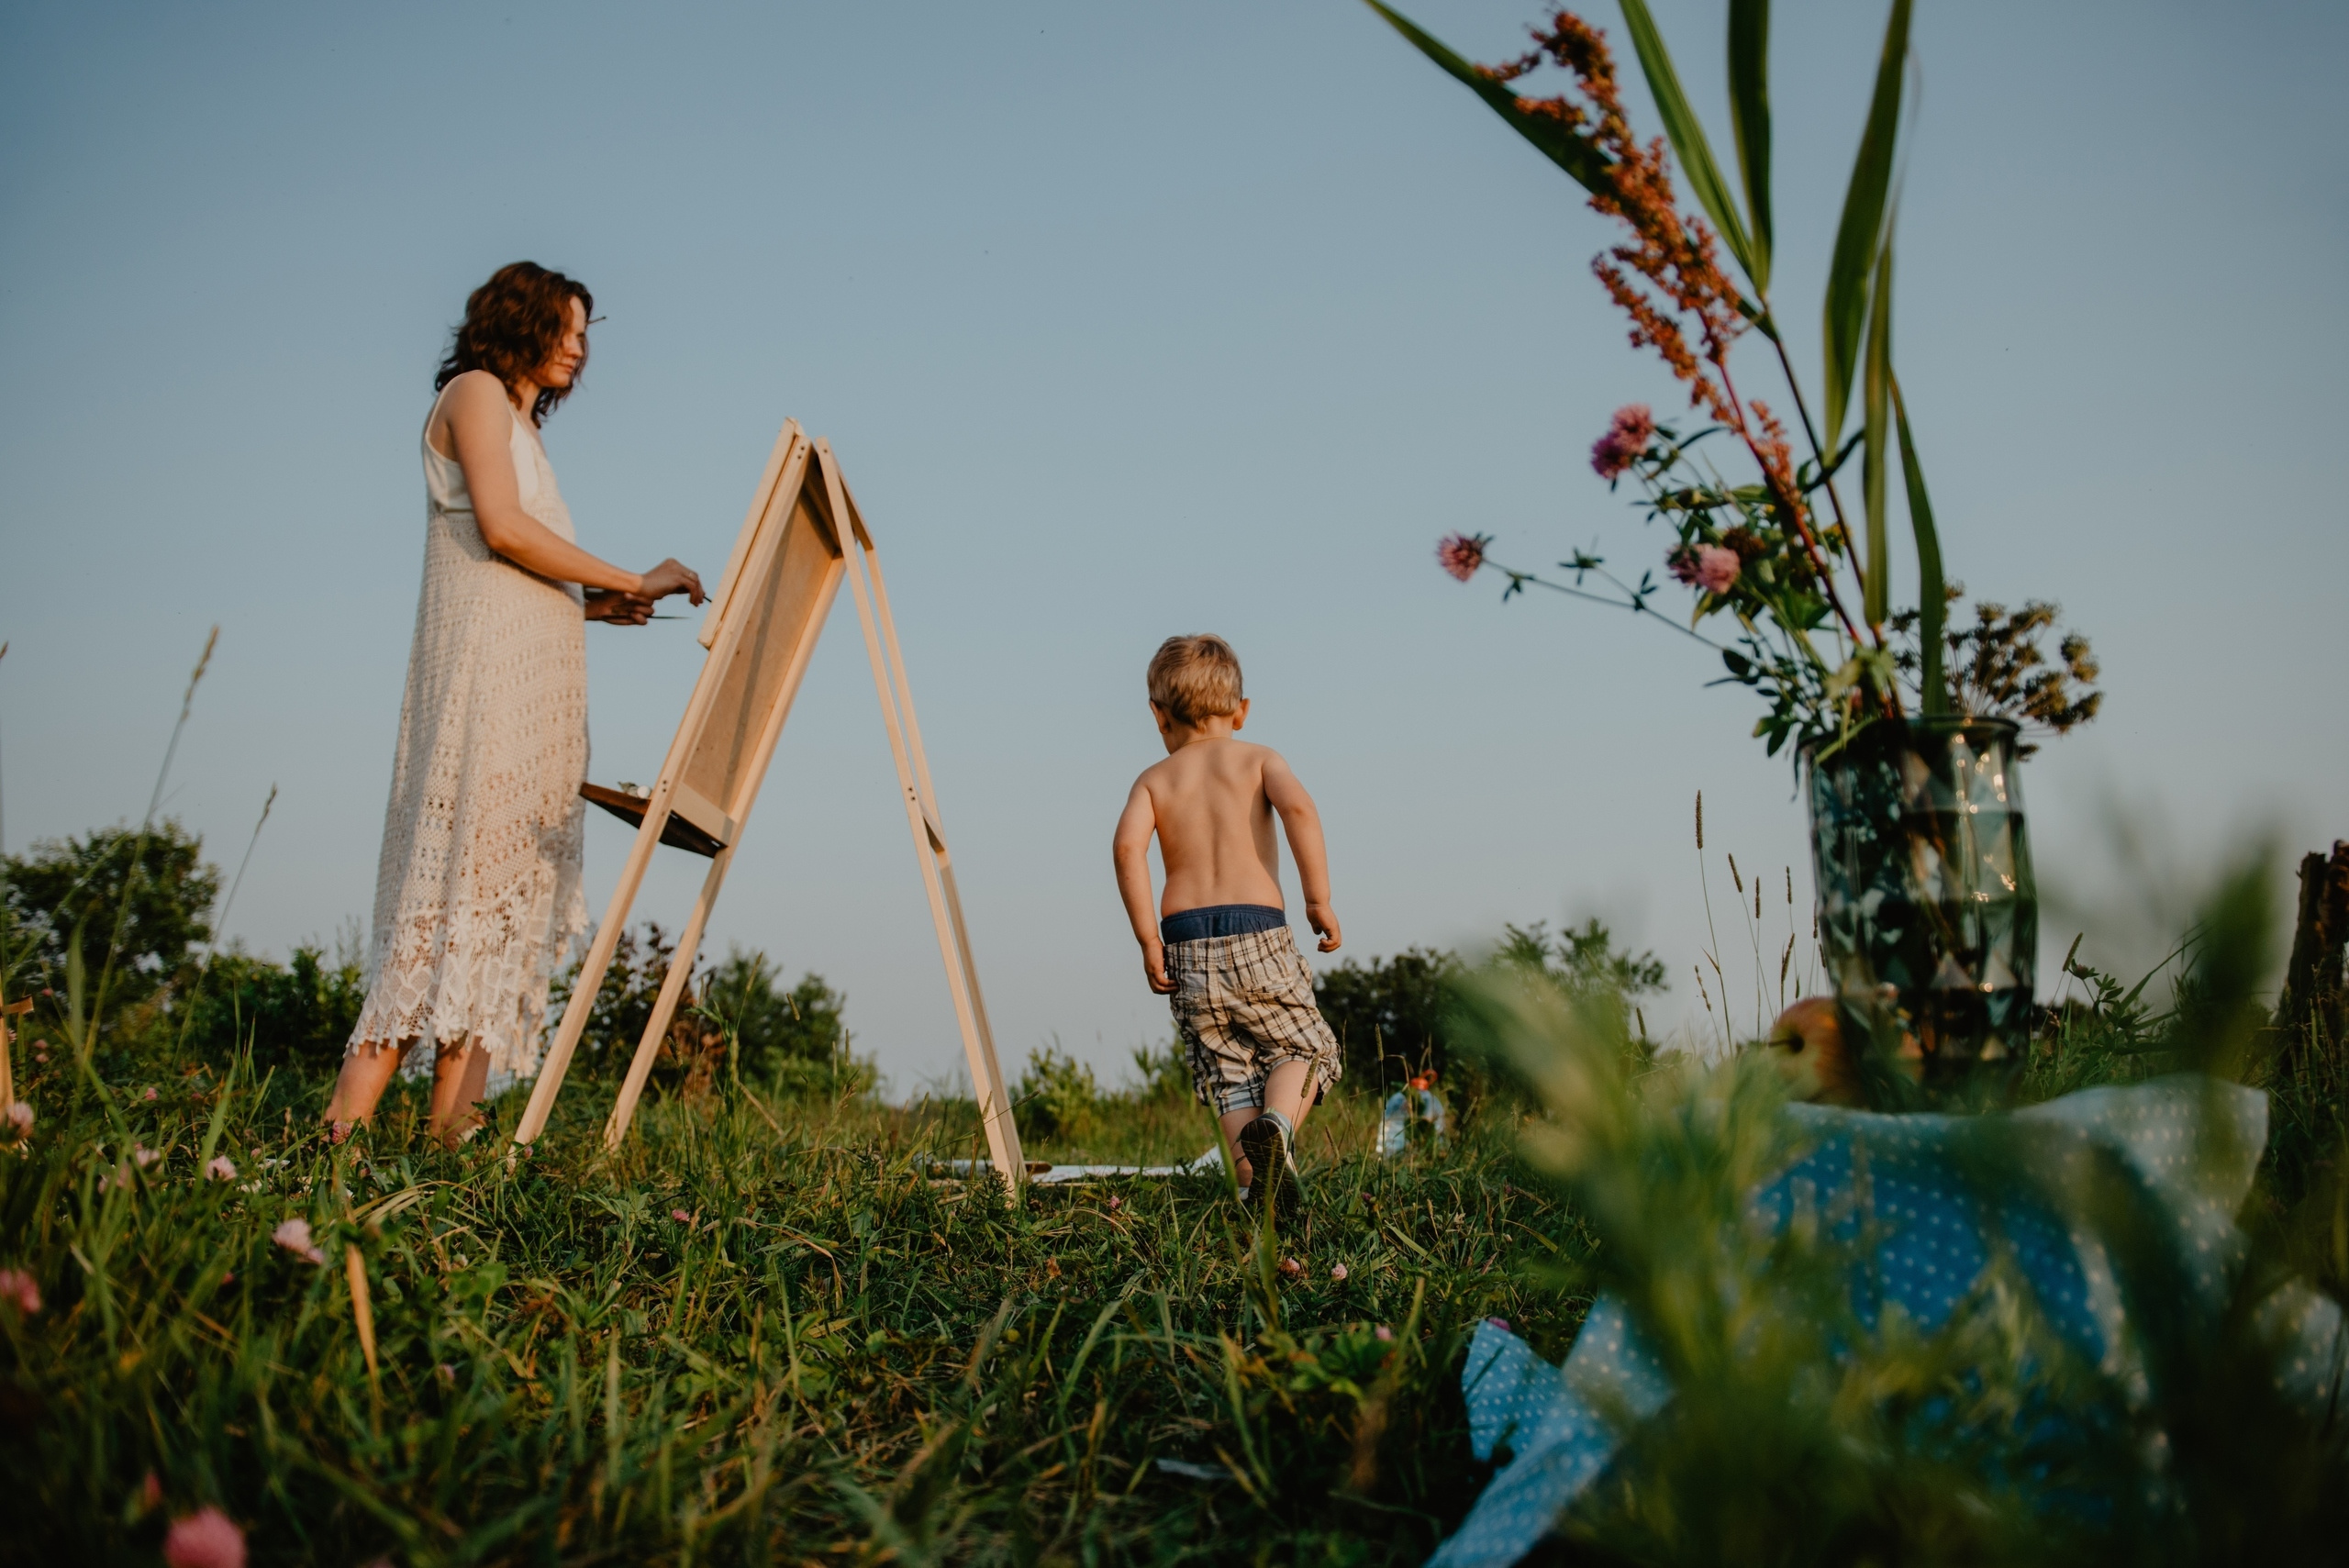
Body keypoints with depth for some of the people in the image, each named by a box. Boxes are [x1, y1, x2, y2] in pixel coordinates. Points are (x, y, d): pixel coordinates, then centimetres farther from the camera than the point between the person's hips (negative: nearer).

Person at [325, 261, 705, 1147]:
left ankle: (452, 1121, -9)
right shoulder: (476, 391, 6)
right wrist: (631, 581, -6)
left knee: (517, 879, -3)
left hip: (538, 674, 9)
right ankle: (353, 1109, -19)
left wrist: (594, 605, 11)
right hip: (486, 656, -8)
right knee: (463, 858, -17)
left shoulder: (523, 424, 31)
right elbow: (501, 527, -9)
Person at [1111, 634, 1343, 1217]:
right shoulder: (1257, 759, 9)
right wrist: (1319, 898, -10)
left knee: (1229, 1075, 10)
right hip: (1258, 935, -2)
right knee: (1304, 1046, 12)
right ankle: (1277, 1122, -17)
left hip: (1185, 942, 2)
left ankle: (1257, 1185, -3)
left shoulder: (1153, 781, 12)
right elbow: (1298, 807, -12)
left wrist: (1148, 939, -3)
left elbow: (1127, 847, -6)